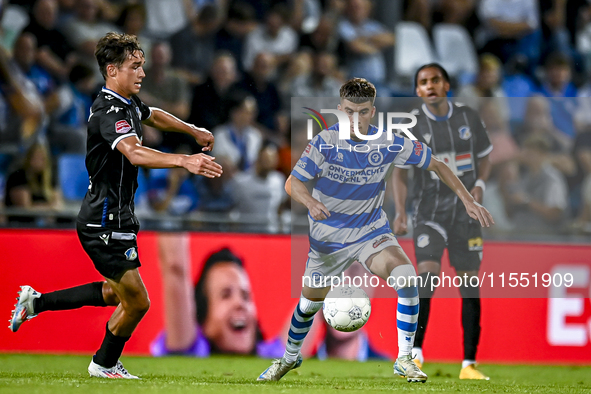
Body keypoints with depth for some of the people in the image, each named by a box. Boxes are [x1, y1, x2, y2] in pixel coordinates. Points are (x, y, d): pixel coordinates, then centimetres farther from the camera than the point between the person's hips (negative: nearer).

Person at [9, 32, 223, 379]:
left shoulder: (129, 104, 8)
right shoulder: (109, 112, -23)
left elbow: (153, 115, 33)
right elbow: (134, 153, -42)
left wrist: (194, 131, 44)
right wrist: (184, 161, -54)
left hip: (117, 219, 10)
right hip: (104, 225, -10)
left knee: (118, 293, 26)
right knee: (137, 302, -1)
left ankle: (37, 302, 31)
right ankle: (105, 365, 23)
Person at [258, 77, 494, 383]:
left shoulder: (388, 144, -14)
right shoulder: (326, 142, -18)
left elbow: (436, 165, -1)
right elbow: (293, 183, -21)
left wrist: (468, 200, -8)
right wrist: (309, 201, -44)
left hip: (372, 231, 0)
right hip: (328, 235, 0)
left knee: (406, 276, -26)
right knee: (310, 301, 12)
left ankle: (404, 360, -14)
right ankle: (290, 357, 43)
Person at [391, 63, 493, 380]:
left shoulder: (468, 117, 3)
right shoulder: (412, 125, -4)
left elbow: (484, 157, 13)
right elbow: (400, 170, -4)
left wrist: (479, 185, -6)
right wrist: (400, 211, -15)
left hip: (466, 213, 2)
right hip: (429, 214, -2)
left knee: (470, 284, 2)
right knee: (427, 275, -21)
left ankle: (468, 364, 8)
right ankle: (415, 354, -20)